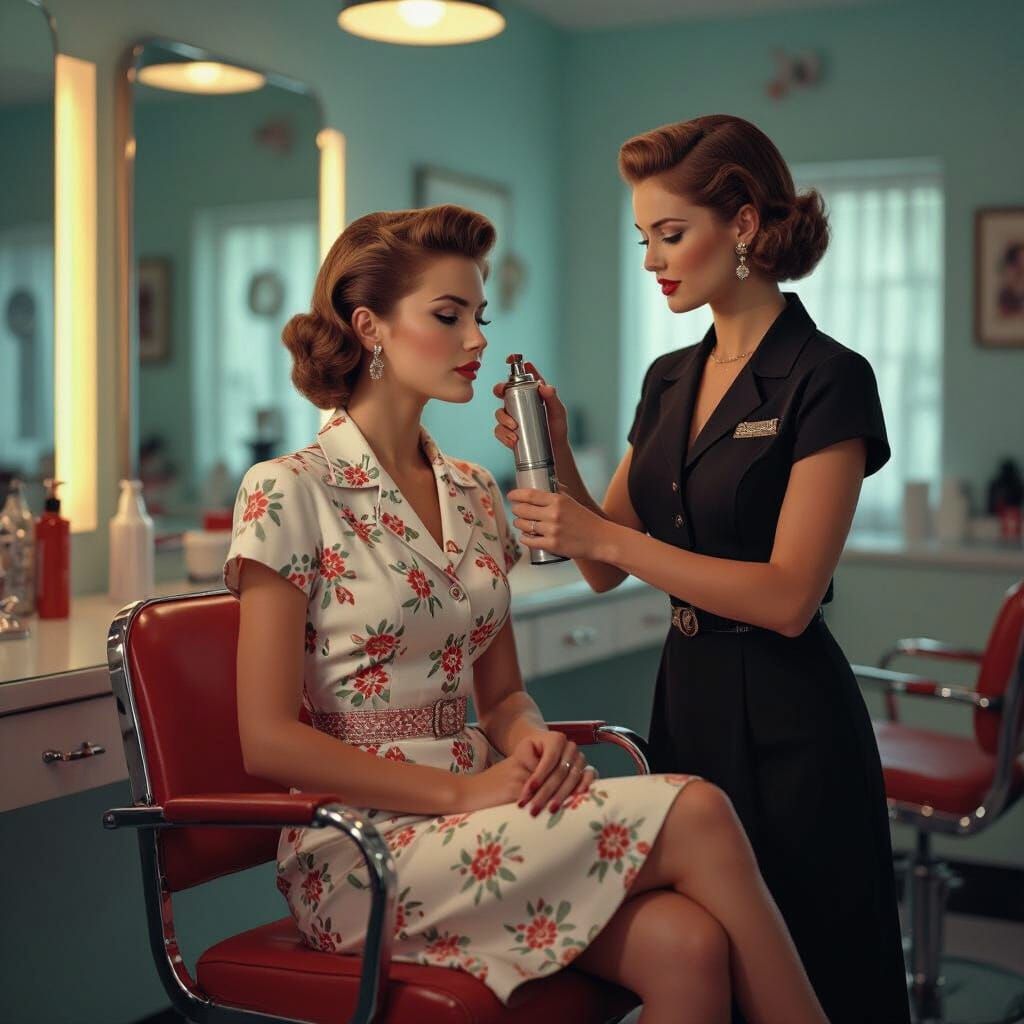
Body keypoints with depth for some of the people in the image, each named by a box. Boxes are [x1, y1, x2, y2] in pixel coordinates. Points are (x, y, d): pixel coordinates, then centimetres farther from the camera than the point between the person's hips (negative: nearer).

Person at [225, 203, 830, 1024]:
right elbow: (270, 740, -11)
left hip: (471, 817, 6)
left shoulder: (474, 494, 12)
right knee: (694, 813, -23)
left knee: (688, 944, -26)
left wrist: (530, 738, -7)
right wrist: (461, 789, -16)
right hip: (360, 850, -5)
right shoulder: (289, 494, -8)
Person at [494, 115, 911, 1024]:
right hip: (686, 703, 7)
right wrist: (556, 458, -6)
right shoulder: (670, 380, 9)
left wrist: (609, 536, -22)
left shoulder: (826, 380, -13)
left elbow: (788, 596, -20)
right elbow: (607, 570, 10)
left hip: (783, 723, -7)